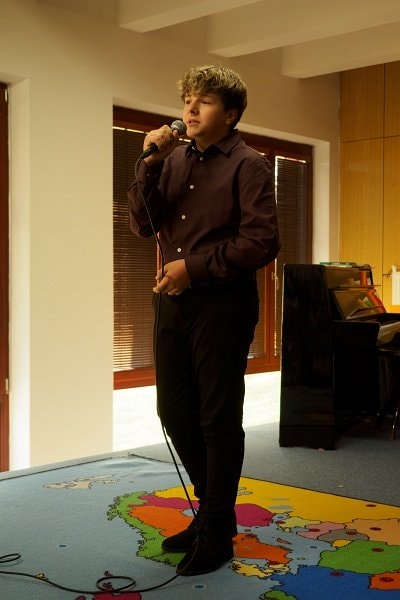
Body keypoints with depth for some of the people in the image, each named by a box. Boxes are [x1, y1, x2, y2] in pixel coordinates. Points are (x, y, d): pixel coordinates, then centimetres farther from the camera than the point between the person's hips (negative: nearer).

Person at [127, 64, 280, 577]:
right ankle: (213, 508, 33)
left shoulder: (248, 165, -5)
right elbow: (141, 225, 3)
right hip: (172, 301, 6)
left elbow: (263, 242, -14)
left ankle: (216, 532, 20)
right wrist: (150, 164, -7)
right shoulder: (174, 160, 9)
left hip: (222, 303, -6)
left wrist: (195, 266, -15)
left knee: (218, 419, 4)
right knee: (175, 412, 13)